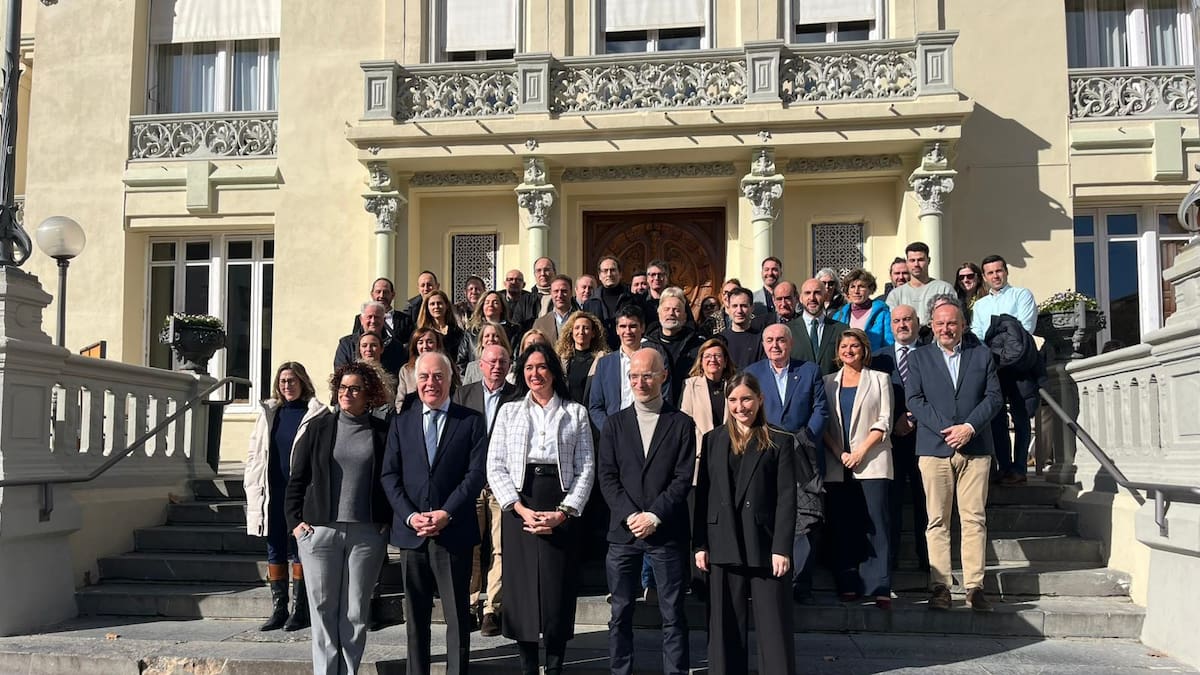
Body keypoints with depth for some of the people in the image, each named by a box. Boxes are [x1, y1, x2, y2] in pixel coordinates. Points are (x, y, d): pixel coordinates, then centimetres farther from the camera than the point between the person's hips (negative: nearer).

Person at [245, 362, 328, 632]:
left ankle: (299, 610, 10)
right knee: (275, 552, 9)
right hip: (272, 494, 5)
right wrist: (253, 488, 5)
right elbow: (254, 451, 14)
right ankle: (278, 609, 18)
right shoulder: (268, 412, 11)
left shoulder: (316, 414, -3)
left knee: (298, 552, 2)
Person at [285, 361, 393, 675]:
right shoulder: (319, 428, 6)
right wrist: (295, 521, 0)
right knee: (323, 609, 4)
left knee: (355, 611, 5)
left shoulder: (383, 432, 4)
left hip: (367, 533, 0)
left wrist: (388, 521, 0)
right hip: (320, 530, 1)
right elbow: (297, 479, 7)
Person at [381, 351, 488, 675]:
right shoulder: (401, 422, 11)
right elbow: (389, 475, 5)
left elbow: (476, 473, -5)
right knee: (415, 617, 10)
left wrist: (446, 513, -15)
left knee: (457, 617, 4)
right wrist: (410, 516, -9)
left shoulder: (471, 421, 3)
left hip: (454, 533, -2)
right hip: (411, 533, 3)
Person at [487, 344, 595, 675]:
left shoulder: (575, 412, 8)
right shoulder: (509, 411, 10)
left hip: (561, 511, -1)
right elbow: (495, 467, 3)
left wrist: (563, 512, -9)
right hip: (519, 508, 1)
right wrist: (521, 509, -9)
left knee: (559, 591, -1)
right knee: (521, 588, 2)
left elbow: (586, 468, 3)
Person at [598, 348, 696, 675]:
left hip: (667, 532, -2)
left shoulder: (682, 424, 3)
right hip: (623, 531, 2)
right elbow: (606, 476, 2)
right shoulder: (615, 424, 9)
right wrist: (631, 515, -10)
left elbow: (683, 478, -3)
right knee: (621, 614, 6)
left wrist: (654, 516, -12)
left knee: (673, 615, 3)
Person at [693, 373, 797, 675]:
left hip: (765, 546, -2)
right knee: (726, 627, 6)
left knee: (774, 628, 0)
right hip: (724, 547, 2)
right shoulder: (713, 440, 11)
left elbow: (787, 498, -1)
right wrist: (700, 544, 2)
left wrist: (782, 548, -9)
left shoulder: (780, 442, 4)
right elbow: (702, 494, 9)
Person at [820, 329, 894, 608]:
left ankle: (879, 588, -8)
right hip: (838, 466, 2)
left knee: (876, 524, -8)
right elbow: (823, 424, 9)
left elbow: (884, 422, 2)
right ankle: (848, 586, 4)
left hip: (872, 462, -2)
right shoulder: (828, 382, 15)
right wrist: (839, 453, -6)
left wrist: (861, 451, -10)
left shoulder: (879, 380, 10)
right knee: (842, 526, 0)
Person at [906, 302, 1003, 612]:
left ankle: (974, 587, 2)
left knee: (975, 519, -1)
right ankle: (940, 586, 2)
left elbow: (994, 397, 6)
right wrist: (945, 428, -11)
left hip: (975, 447, 1)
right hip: (934, 447, 0)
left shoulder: (982, 354, 12)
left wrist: (969, 427, -8)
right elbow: (914, 399, 1)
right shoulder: (918, 357, 10)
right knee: (938, 521, -1)